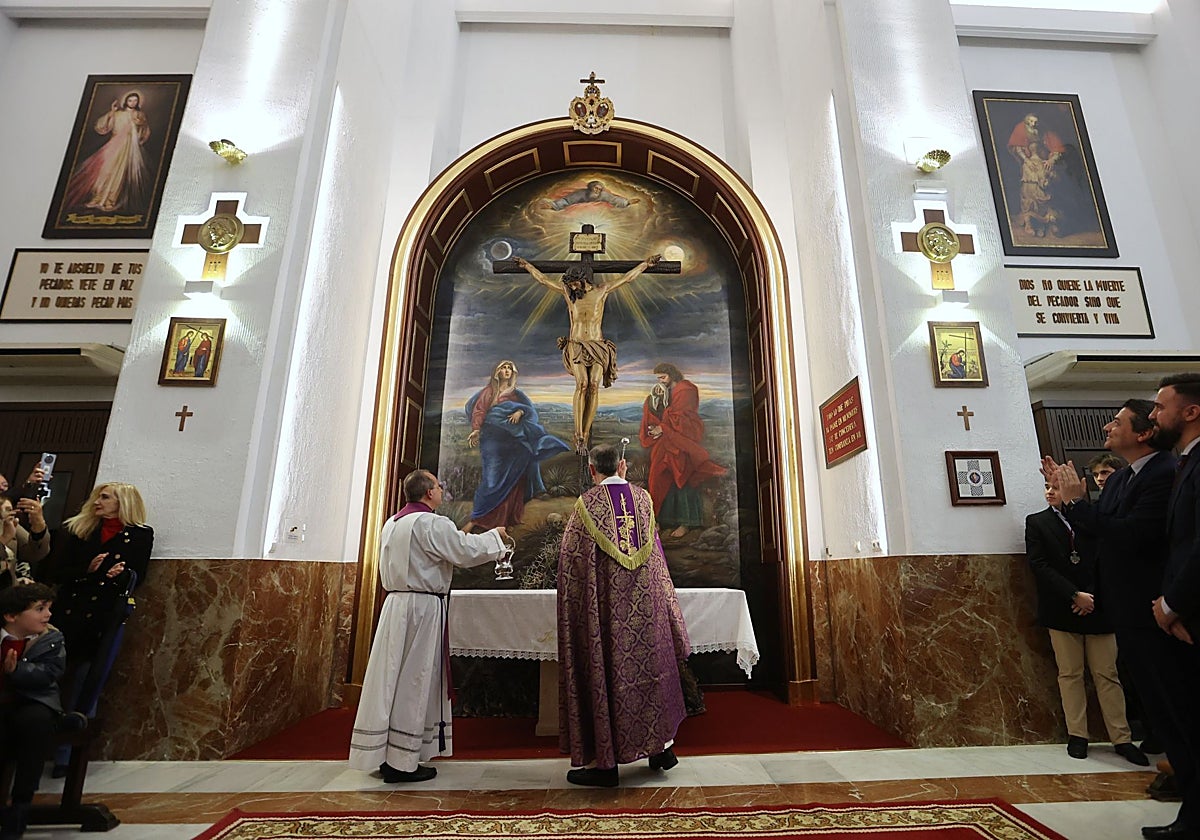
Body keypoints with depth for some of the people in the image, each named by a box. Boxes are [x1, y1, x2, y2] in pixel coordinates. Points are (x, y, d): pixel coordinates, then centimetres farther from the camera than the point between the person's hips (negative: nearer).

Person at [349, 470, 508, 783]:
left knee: (393, 677, 14)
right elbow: (466, 550, -14)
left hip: (395, 604, 9)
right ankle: (401, 762, 10)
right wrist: (495, 535, 1)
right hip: (421, 607, -8)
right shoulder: (431, 523, -16)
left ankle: (382, 754, 25)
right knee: (413, 682, 1)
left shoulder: (392, 523, 12)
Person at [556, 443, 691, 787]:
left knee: (605, 673, 6)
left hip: (606, 609, -4)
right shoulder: (644, 498, 2)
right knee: (651, 668, 17)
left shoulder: (586, 504, -11)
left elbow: (571, 562, -7)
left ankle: (605, 761, 16)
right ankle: (661, 745, 31)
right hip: (647, 606, 4)